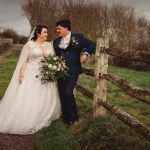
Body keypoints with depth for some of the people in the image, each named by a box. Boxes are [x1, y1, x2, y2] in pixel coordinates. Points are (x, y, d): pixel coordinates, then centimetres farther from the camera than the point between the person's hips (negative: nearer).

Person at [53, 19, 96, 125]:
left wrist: (86, 53, -12)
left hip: (73, 70, -5)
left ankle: (73, 117, 6)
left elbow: (92, 45, 3)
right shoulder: (56, 41, 14)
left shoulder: (78, 37, 1)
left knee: (68, 92, -14)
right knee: (62, 93, 6)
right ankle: (65, 117, 21)